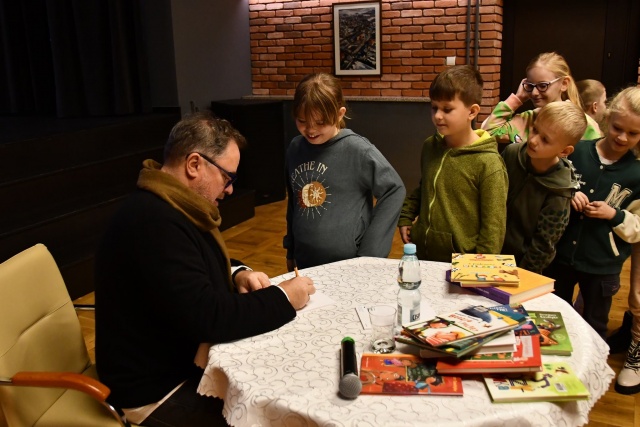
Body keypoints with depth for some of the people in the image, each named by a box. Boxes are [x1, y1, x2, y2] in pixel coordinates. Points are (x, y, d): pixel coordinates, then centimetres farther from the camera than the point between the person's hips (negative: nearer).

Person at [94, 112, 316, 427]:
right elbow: (207, 317, -32)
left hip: (184, 359, 10)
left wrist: (237, 275, -2)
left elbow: (201, 272, 19)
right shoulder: (153, 222, -29)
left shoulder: (172, 207, 4)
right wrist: (283, 299, -19)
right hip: (159, 388, -9)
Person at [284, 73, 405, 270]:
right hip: (305, 262, 4)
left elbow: (394, 190, -8)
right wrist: (291, 252, 15)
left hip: (349, 264, -4)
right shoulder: (295, 148, 0)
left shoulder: (357, 150, -14)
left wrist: (371, 251, -11)